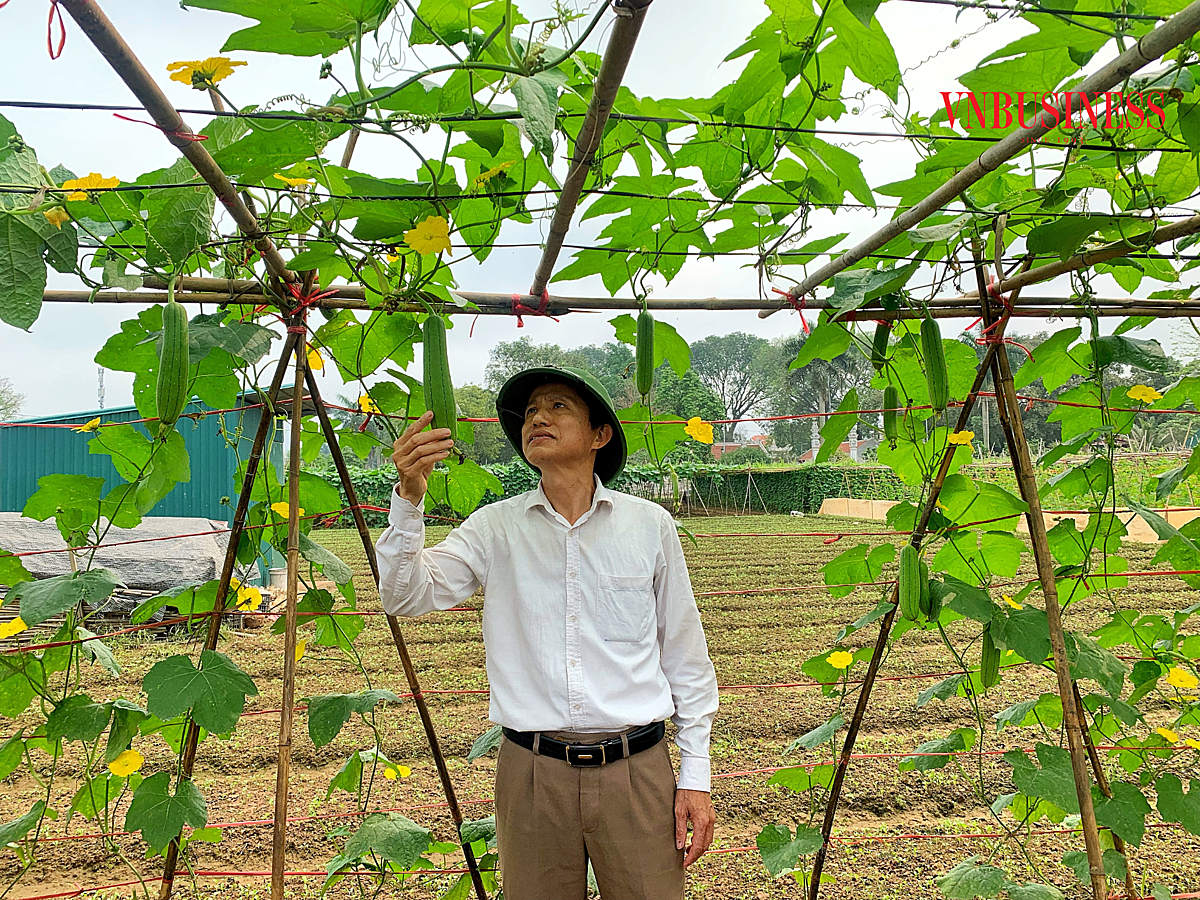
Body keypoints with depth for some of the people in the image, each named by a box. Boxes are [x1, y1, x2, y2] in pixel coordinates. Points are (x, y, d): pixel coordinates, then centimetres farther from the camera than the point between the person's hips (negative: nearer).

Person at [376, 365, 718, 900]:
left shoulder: (649, 525, 1)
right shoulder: (495, 527, 3)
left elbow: (685, 659, 6)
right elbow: (406, 597, -9)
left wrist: (695, 775, 4)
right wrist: (409, 498, -24)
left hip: (636, 770, 0)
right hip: (532, 772, 1)